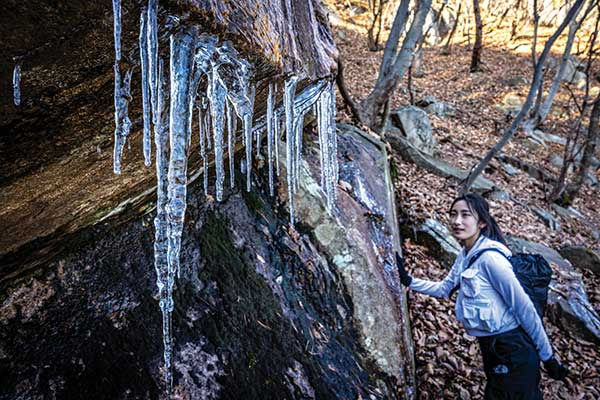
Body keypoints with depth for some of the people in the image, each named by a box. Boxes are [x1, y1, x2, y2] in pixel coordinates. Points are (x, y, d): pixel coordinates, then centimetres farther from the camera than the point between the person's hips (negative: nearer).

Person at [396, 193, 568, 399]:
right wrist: (408, 280, 5)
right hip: (491, 347, 9)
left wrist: (548, 357, -13)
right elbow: (444, 289, 14)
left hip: (513, 351, -9)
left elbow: (524, 308, -20)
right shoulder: (465, 255, 3)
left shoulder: (489, 258, -23)